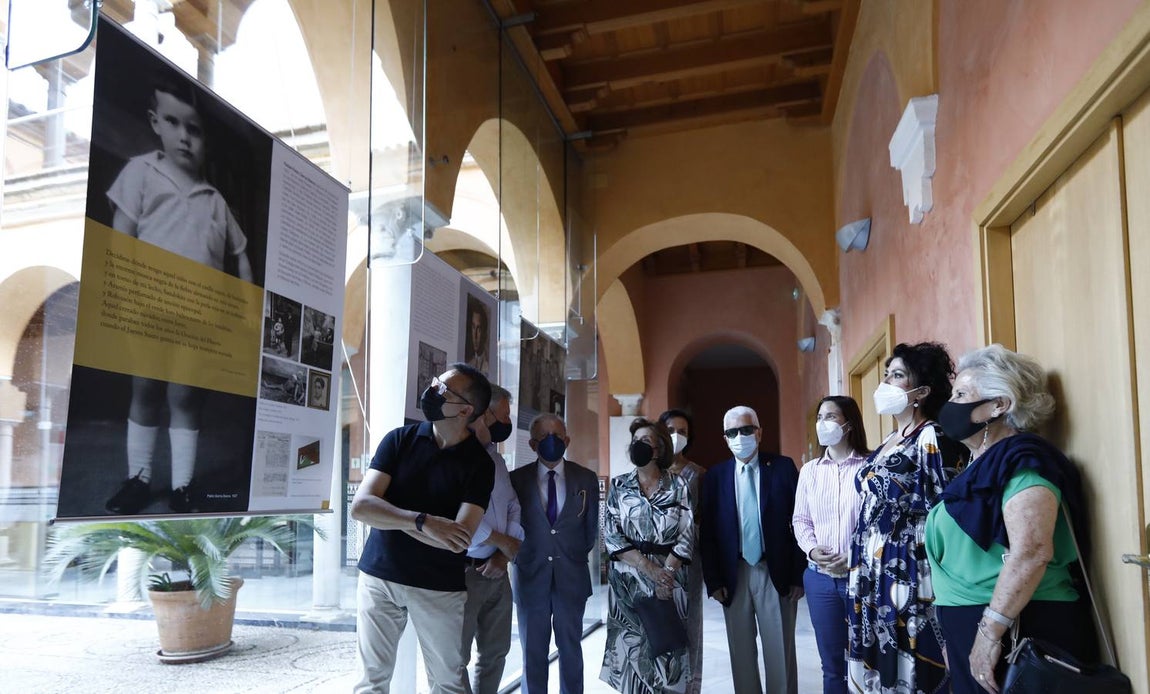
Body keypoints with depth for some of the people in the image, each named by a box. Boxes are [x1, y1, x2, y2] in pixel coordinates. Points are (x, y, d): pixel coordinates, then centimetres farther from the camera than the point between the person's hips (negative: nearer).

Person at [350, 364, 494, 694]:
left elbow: (460, 538, -19)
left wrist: (388, 514, -14)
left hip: (440, 587, -2)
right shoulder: (399, 439, -2)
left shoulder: (479, 464, -9)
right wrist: (424, 522, -24)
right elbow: (360, 506, -11)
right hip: (378, 576, 2)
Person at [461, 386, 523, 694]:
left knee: (495, 653, 16)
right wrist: (503, 542, -12)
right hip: (462, 571, -8)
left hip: (496, 570, 8)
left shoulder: (497, 459, 14)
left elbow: (513, 506, 11)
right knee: (455, 658, 5)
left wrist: (504, 554, -6)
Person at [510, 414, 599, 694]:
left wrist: (576, 556, 8)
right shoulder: (516, 479, -3)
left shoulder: (586, 479, 0)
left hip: (571, 577, 1)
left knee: (571, 648, 11)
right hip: (531, 576, 0)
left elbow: (592, 528, 8)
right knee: (533, 651, 10)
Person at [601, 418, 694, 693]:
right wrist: (649, 568, -14)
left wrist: (667, 571, -15)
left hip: (669, 578, 0)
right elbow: (611, 535, -4)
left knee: (666, 645, 2)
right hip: (628, 580, 1)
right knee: (632, 646, 4)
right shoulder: (619, 485, 4)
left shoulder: (678, 485, 2)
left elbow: (687, 535, -3)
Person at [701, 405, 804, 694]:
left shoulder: (783, 467, -2)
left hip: (776, 573, -1)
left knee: (780, 651, 7)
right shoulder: (715, 475, 2)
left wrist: (799, 575, -6)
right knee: (741, 652, 12)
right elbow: (708, 532, 3)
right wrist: (713, 580, -2)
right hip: (734, 574, 2)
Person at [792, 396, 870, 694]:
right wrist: (812, 549, -7)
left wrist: (856, 556, -17)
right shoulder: (809, 470, 8)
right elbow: (800, 519, 10)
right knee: (831, 661, 14)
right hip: (820, 577, 4)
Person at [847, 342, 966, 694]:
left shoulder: (932, 438, -11)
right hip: (873, 573, 8)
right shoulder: (888, 442, 14)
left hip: (908, 573, -8)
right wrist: (860, 566, 15)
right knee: (877, 664, 14)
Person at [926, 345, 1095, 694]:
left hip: (1018, 631, -9)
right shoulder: (981, 465, 15)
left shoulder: (1020, 459, -14)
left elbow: (1032, 552, -26)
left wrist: (991, 631, -26)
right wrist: (953, 634, 23)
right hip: (972, 627, 9)